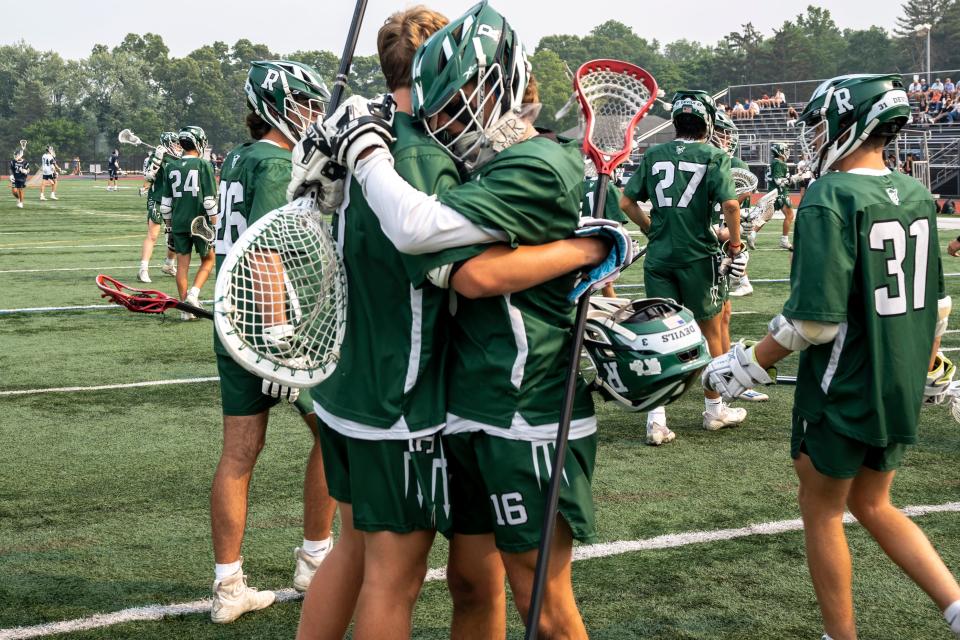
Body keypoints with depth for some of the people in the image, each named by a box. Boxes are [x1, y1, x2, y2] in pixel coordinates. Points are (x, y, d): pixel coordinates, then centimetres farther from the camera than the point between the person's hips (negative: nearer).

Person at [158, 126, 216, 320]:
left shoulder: (170, 167, 5)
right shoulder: (203, 165, -8)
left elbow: (166, 201, 8)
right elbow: (210, 200, -9)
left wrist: (169, 223, 19)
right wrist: (215, 224, -2)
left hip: (178, 222, 4)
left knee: (182, 263, 8)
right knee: (208, 259, 14)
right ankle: (194, 293, -5)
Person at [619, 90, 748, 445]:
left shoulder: (654, 155, 4)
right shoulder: (713, 157, -6)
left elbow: (627, 202, 5)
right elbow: (730, 204, -17)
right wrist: (735, 245, -4)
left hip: (658, 256, 3)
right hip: (698, 255, -3)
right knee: (710, 331, 15)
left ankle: (656, 419, 2)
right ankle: (714, 409, 28)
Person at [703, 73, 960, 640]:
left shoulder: (829, 198, -18)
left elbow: (815, 319, -23)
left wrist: (750, 365, -12)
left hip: (842, 394, -7)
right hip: (902, 393, 7)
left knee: (822, 512, 12)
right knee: (873, 506, 22)